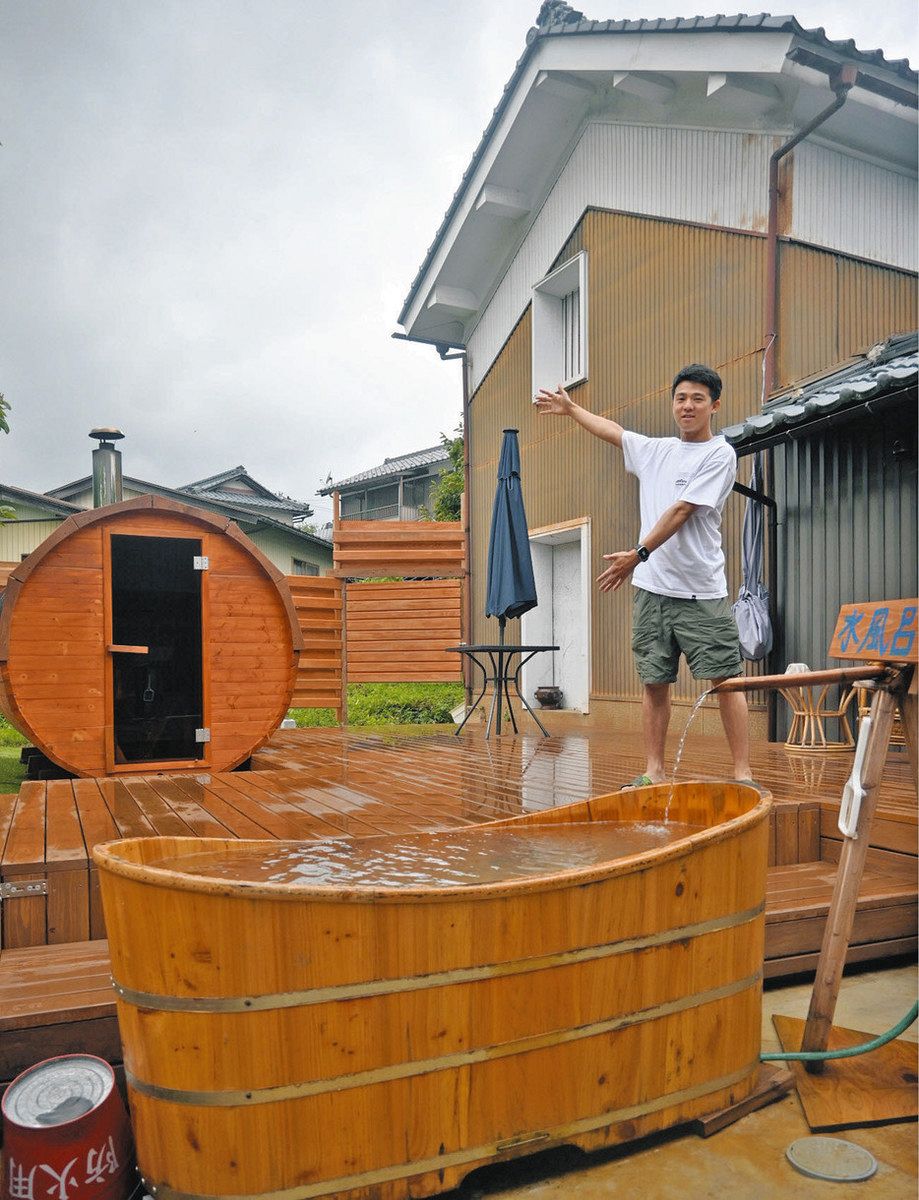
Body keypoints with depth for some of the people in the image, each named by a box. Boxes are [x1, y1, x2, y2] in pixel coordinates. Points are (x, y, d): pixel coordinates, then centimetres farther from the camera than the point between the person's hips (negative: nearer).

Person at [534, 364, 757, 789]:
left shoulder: (719, 454, -2)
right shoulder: (655, 450, 17)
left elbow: (681, 512, -11)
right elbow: (614, 430, 35)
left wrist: (639, 554, -16)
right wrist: (570, 409, 43)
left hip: (701, 592, -5)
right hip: (651, 588, 5)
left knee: (726, 679, -7)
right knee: (654, 683, 5)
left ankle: (743, 775, -2)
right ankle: (654, 772, 12)